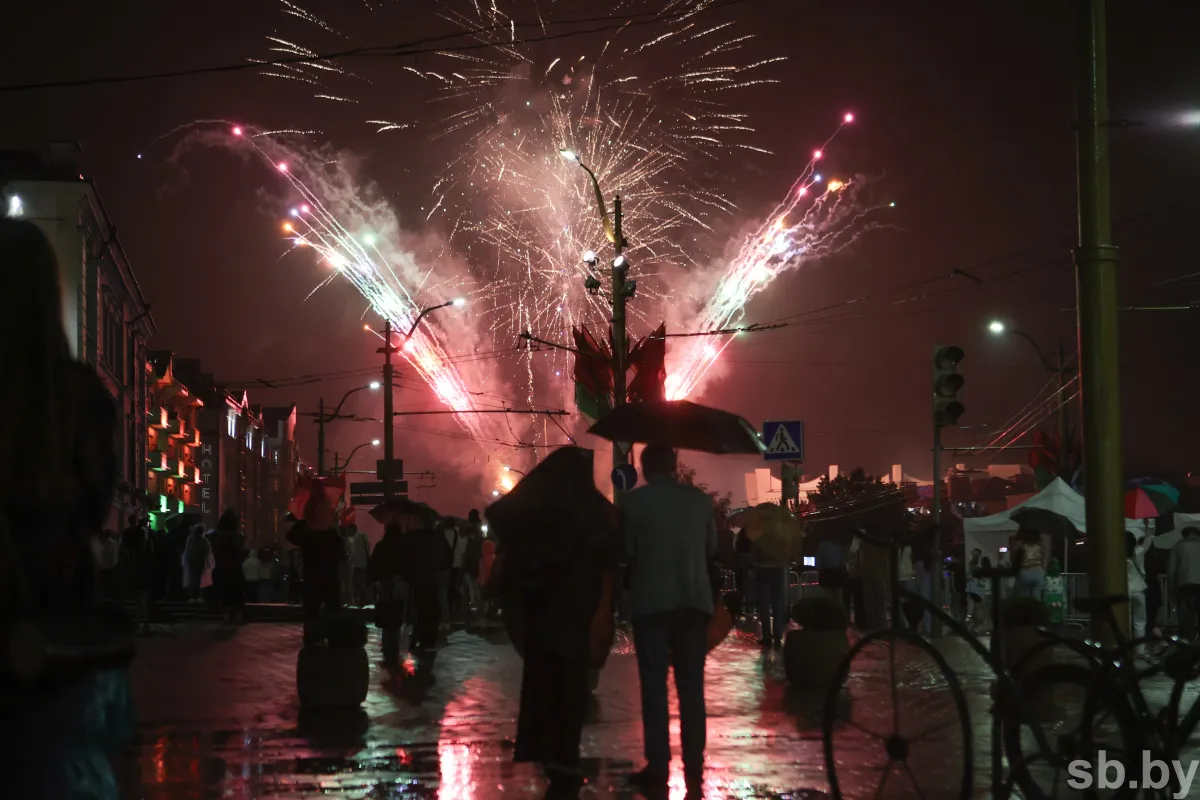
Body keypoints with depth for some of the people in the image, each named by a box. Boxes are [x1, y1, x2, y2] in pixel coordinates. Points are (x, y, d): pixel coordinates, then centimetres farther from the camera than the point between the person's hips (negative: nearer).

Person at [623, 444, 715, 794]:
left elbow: (625, 550, -2)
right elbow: (711, 548, 11)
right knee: (691, 685, 8)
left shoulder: (635, 500, -5)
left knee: (654, 685, 1)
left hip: (652, 601, -3)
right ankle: (694, 766, 7)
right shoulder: (701, 500, 5)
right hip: (695, 600, 3)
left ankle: (658, 767, -3)